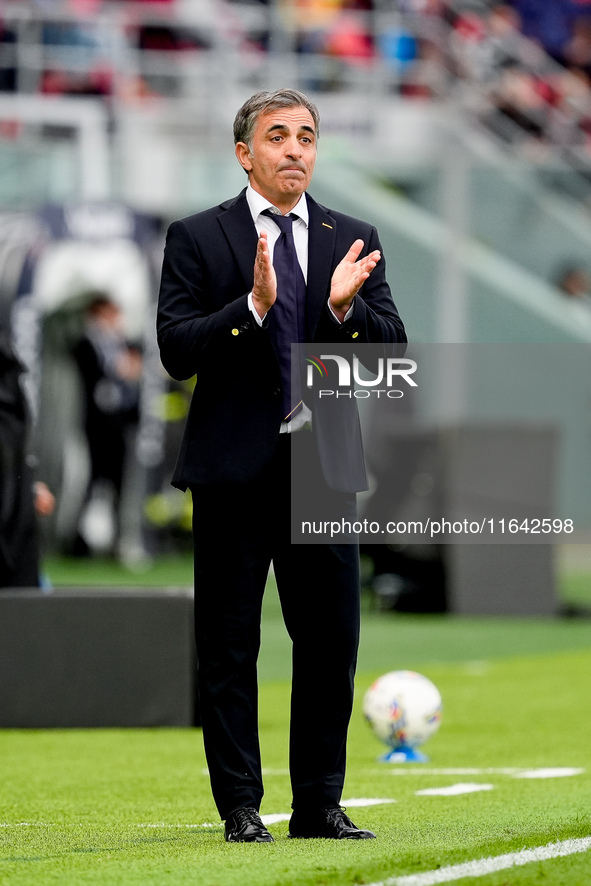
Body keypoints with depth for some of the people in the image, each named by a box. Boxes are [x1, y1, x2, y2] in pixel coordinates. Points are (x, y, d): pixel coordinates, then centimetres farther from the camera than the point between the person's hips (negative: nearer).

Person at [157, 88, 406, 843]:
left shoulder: (354, 241, 10)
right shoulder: (198, 239, 1)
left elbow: (391, 351, 4)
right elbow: (177, 351, -8)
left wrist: (345, 307, -16)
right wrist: (254, 305, -21)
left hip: (323, 467, 3)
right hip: (234, 469, -3)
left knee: (330, 641, 4)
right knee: (228, 646, 1)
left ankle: (319, 803, 13)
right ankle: (241, 808, 7)